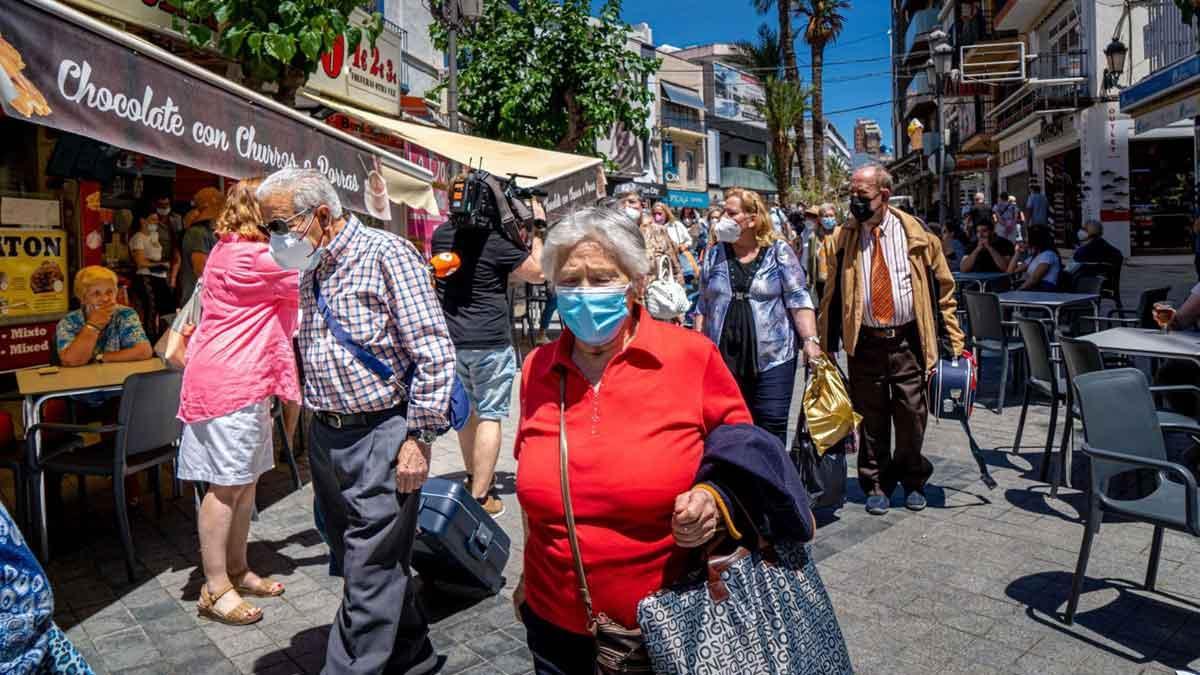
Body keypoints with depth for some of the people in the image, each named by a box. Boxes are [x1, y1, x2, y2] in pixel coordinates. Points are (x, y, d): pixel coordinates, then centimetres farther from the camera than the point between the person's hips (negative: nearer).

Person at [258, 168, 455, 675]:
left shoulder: (386, 254, -11)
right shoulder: (310, 272, 13)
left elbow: (434, 350, -16)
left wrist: (419, 437, -17)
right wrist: (317, 422, 18)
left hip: (381, 435, -8)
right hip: (326, 437, 9)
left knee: (369, 575, -2)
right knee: (354, 560, 17)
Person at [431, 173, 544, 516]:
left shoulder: (441, 234, 3)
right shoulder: (496, 241, -15)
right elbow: (538, 272, -5)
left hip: (453, 339, 6)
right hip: (490, 342, -6)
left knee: (467, 411, 20)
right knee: (489, 416, -1)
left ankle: (475, 479, 35)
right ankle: (480, 497, -2)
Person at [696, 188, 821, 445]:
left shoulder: (779, 252, 0)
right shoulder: (714, 255, 10)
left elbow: (799, 300, -4)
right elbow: (703, 307, 13)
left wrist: (810, 340, -14)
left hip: (772, 358, -3)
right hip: (724, 359, 3)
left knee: (772, 431, 1)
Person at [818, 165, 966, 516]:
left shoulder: (915, 233, 0)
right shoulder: (844, 237, 2)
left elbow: (943, 287, 6)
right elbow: (833, 294, 4)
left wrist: (954, 339, 3)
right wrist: (826, 345, 1)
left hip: (907, 341, 0)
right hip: (865, 343, 0)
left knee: (912, 416, 7)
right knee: (871, 418, 8)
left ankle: (911, 481, 30)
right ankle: (876, 484, 26)